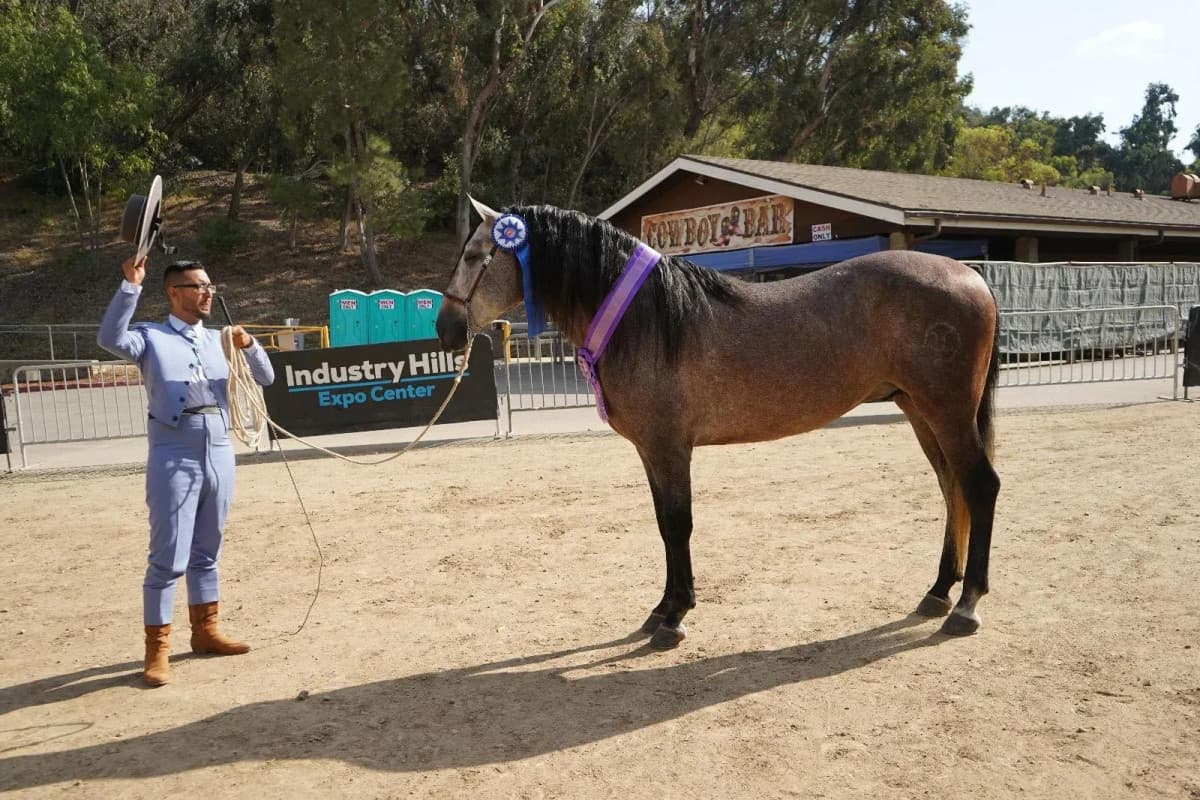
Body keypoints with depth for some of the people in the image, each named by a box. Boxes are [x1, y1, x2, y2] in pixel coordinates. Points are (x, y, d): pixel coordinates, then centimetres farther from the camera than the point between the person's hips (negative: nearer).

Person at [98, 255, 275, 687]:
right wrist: (131, 285, -27)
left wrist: (250, 346, -8)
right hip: (174, 457, -5)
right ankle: (157, 649, 5)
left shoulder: (218, 339, 13)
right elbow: (110, 339, -22)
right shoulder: (151, 336, 0)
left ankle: (205, 630, 26)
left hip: (219, 454, 5)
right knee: (168, 557, -4)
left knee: (206, 551, 15)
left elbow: (265, 379, 11)